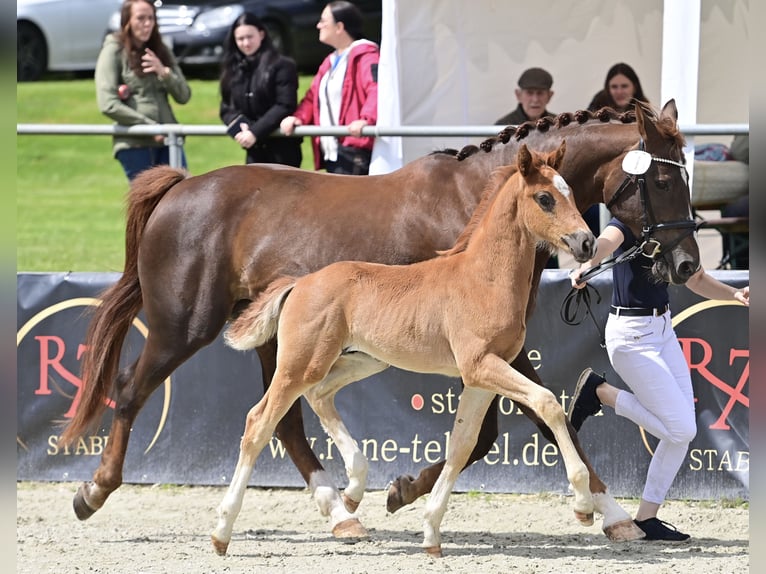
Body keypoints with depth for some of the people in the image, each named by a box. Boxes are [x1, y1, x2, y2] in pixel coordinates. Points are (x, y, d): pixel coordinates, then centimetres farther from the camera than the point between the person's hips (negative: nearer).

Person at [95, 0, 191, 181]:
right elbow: (108, 105, -11)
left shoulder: (161, 52, 15)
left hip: (167, 141, 5)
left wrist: (164, 73, -9)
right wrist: (150, 127, -12)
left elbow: (184, 96, 10)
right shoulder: (114, 52, -1)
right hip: (134, 144, -5)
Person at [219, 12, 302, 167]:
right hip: (254, 151, 6)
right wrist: (238, 127, -13)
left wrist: (255, 131, -21)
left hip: (283, 150, -6)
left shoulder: (282, 66, -7)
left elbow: (285, 106, -15)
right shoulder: (233, 70, 12)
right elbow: (226, 107, 9)